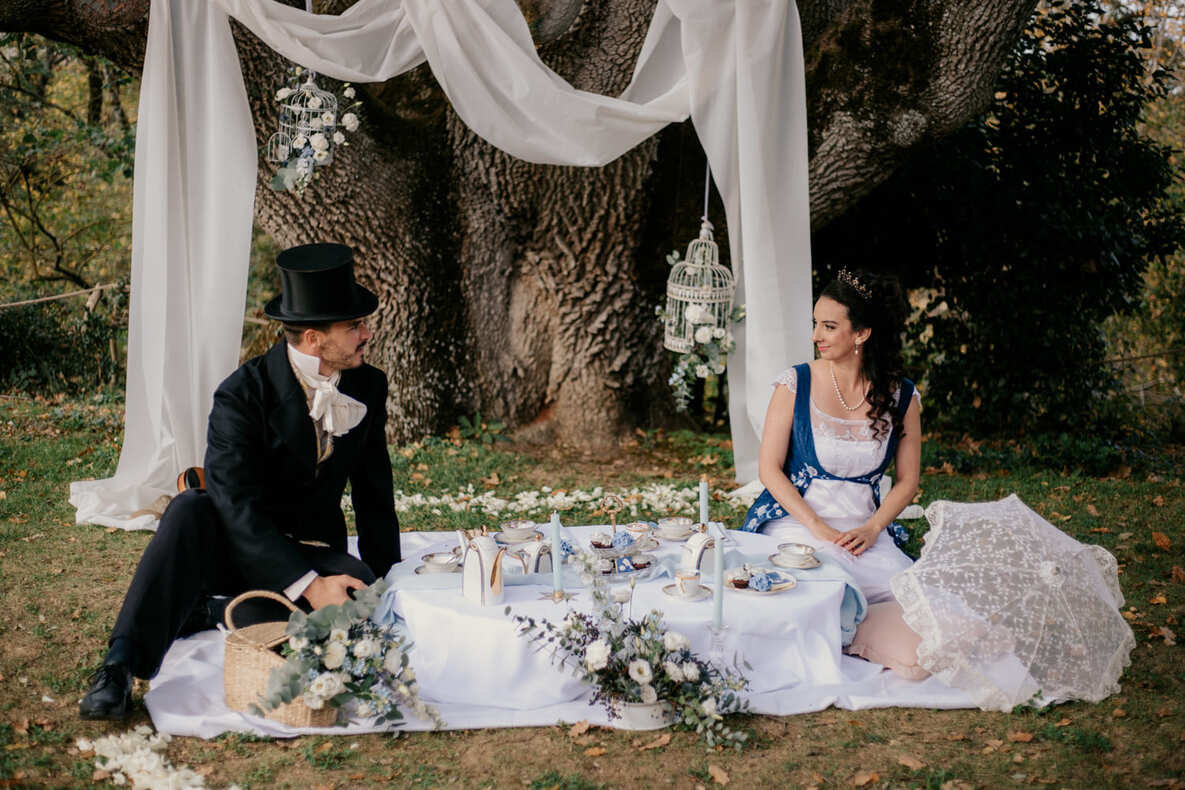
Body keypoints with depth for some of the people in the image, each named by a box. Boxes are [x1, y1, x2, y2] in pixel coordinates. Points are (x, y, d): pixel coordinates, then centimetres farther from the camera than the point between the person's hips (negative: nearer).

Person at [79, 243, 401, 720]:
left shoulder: (369, 388, -2)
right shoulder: (242, 394, -18)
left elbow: (374, 495, 7)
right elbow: (238, 507, -27)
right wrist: (307, 586, -34)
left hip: (314, 553, 4)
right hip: (238, 551, -3)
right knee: (190, 509, -36)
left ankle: (200, 614, -17)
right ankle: (120, 667, -34)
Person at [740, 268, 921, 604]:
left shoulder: (902, 397, 2)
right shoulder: (795, 384, -2)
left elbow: (907, 480, 8)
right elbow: (769, 468, -2)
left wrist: (871, 529, -9)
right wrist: (817, 526, -13)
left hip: (862, 529, 2)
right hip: (795, 521, -2)